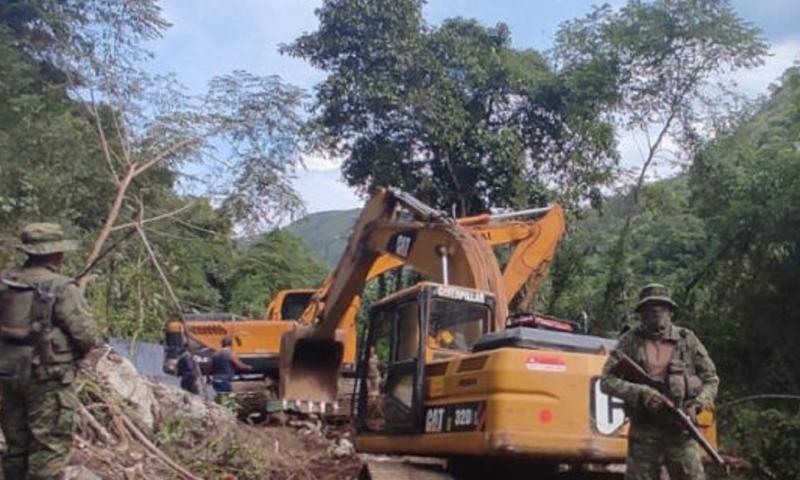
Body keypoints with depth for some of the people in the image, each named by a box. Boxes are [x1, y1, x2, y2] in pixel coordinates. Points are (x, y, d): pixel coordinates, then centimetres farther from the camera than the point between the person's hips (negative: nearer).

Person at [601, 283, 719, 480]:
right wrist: (640, 392, -19)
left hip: (681, 433, 1)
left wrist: (696, 405, -7)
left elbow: (711, 380, 11)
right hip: (644, 434, 0)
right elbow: (607, 381, -4)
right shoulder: (630, 341, 1)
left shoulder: (687, 340, 5)